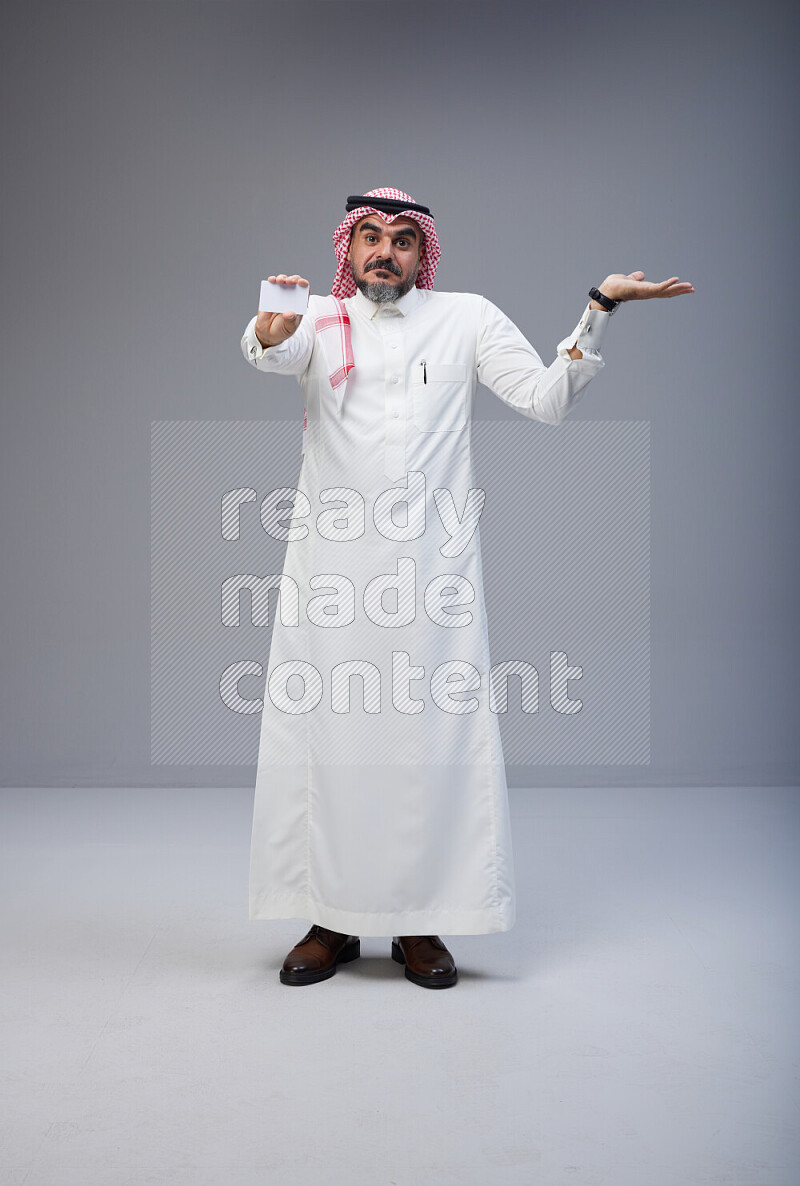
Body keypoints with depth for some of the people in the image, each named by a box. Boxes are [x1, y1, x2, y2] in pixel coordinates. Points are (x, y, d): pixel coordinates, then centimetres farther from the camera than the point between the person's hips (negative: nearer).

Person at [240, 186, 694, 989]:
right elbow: (268, 353, -13)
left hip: (431, 564, 0)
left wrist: (600, 308, -5)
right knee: (321, 734, 2)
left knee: (432, 737, -1)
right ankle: (331, 920, 15)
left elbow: (547, 398, 5)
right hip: (327, 567, 1)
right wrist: (274, 324, -37)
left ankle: (420, 922, 12)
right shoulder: (319, 320, 11)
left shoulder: (467, 319, 12)